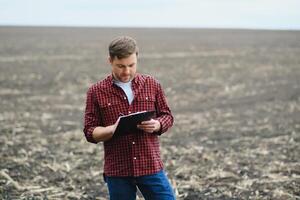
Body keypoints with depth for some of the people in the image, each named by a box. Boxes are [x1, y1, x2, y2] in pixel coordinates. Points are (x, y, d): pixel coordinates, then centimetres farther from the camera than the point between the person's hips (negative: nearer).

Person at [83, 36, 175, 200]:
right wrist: (112, 129, -20)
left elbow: (167, 116, 11)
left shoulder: (152, 85, 4)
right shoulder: (96, 92, -1)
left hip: (151, 167, 1)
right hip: (117, 172, -1)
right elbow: (90, 131, 0)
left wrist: (156, 125, -12)